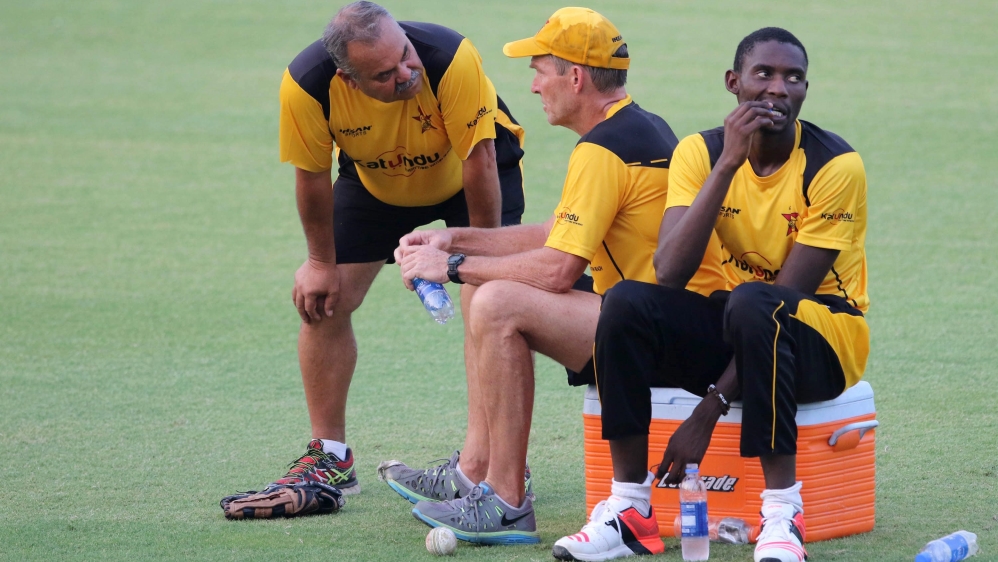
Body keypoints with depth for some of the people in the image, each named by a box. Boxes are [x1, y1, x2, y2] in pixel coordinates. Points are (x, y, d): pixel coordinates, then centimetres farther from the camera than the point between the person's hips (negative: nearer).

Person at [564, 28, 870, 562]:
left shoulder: (834, 166, -15)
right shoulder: (701, 152, -4)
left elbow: (788, 295, -19)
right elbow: (668, 273, -19)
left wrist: (710, 408, -23)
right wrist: (728, 163, -26)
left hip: (827, 340, -4)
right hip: (731, 325, 4)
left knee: (752, 305, -37)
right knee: (626, 302, -24)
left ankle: (783, 512, -33)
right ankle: (630, 503, -20)